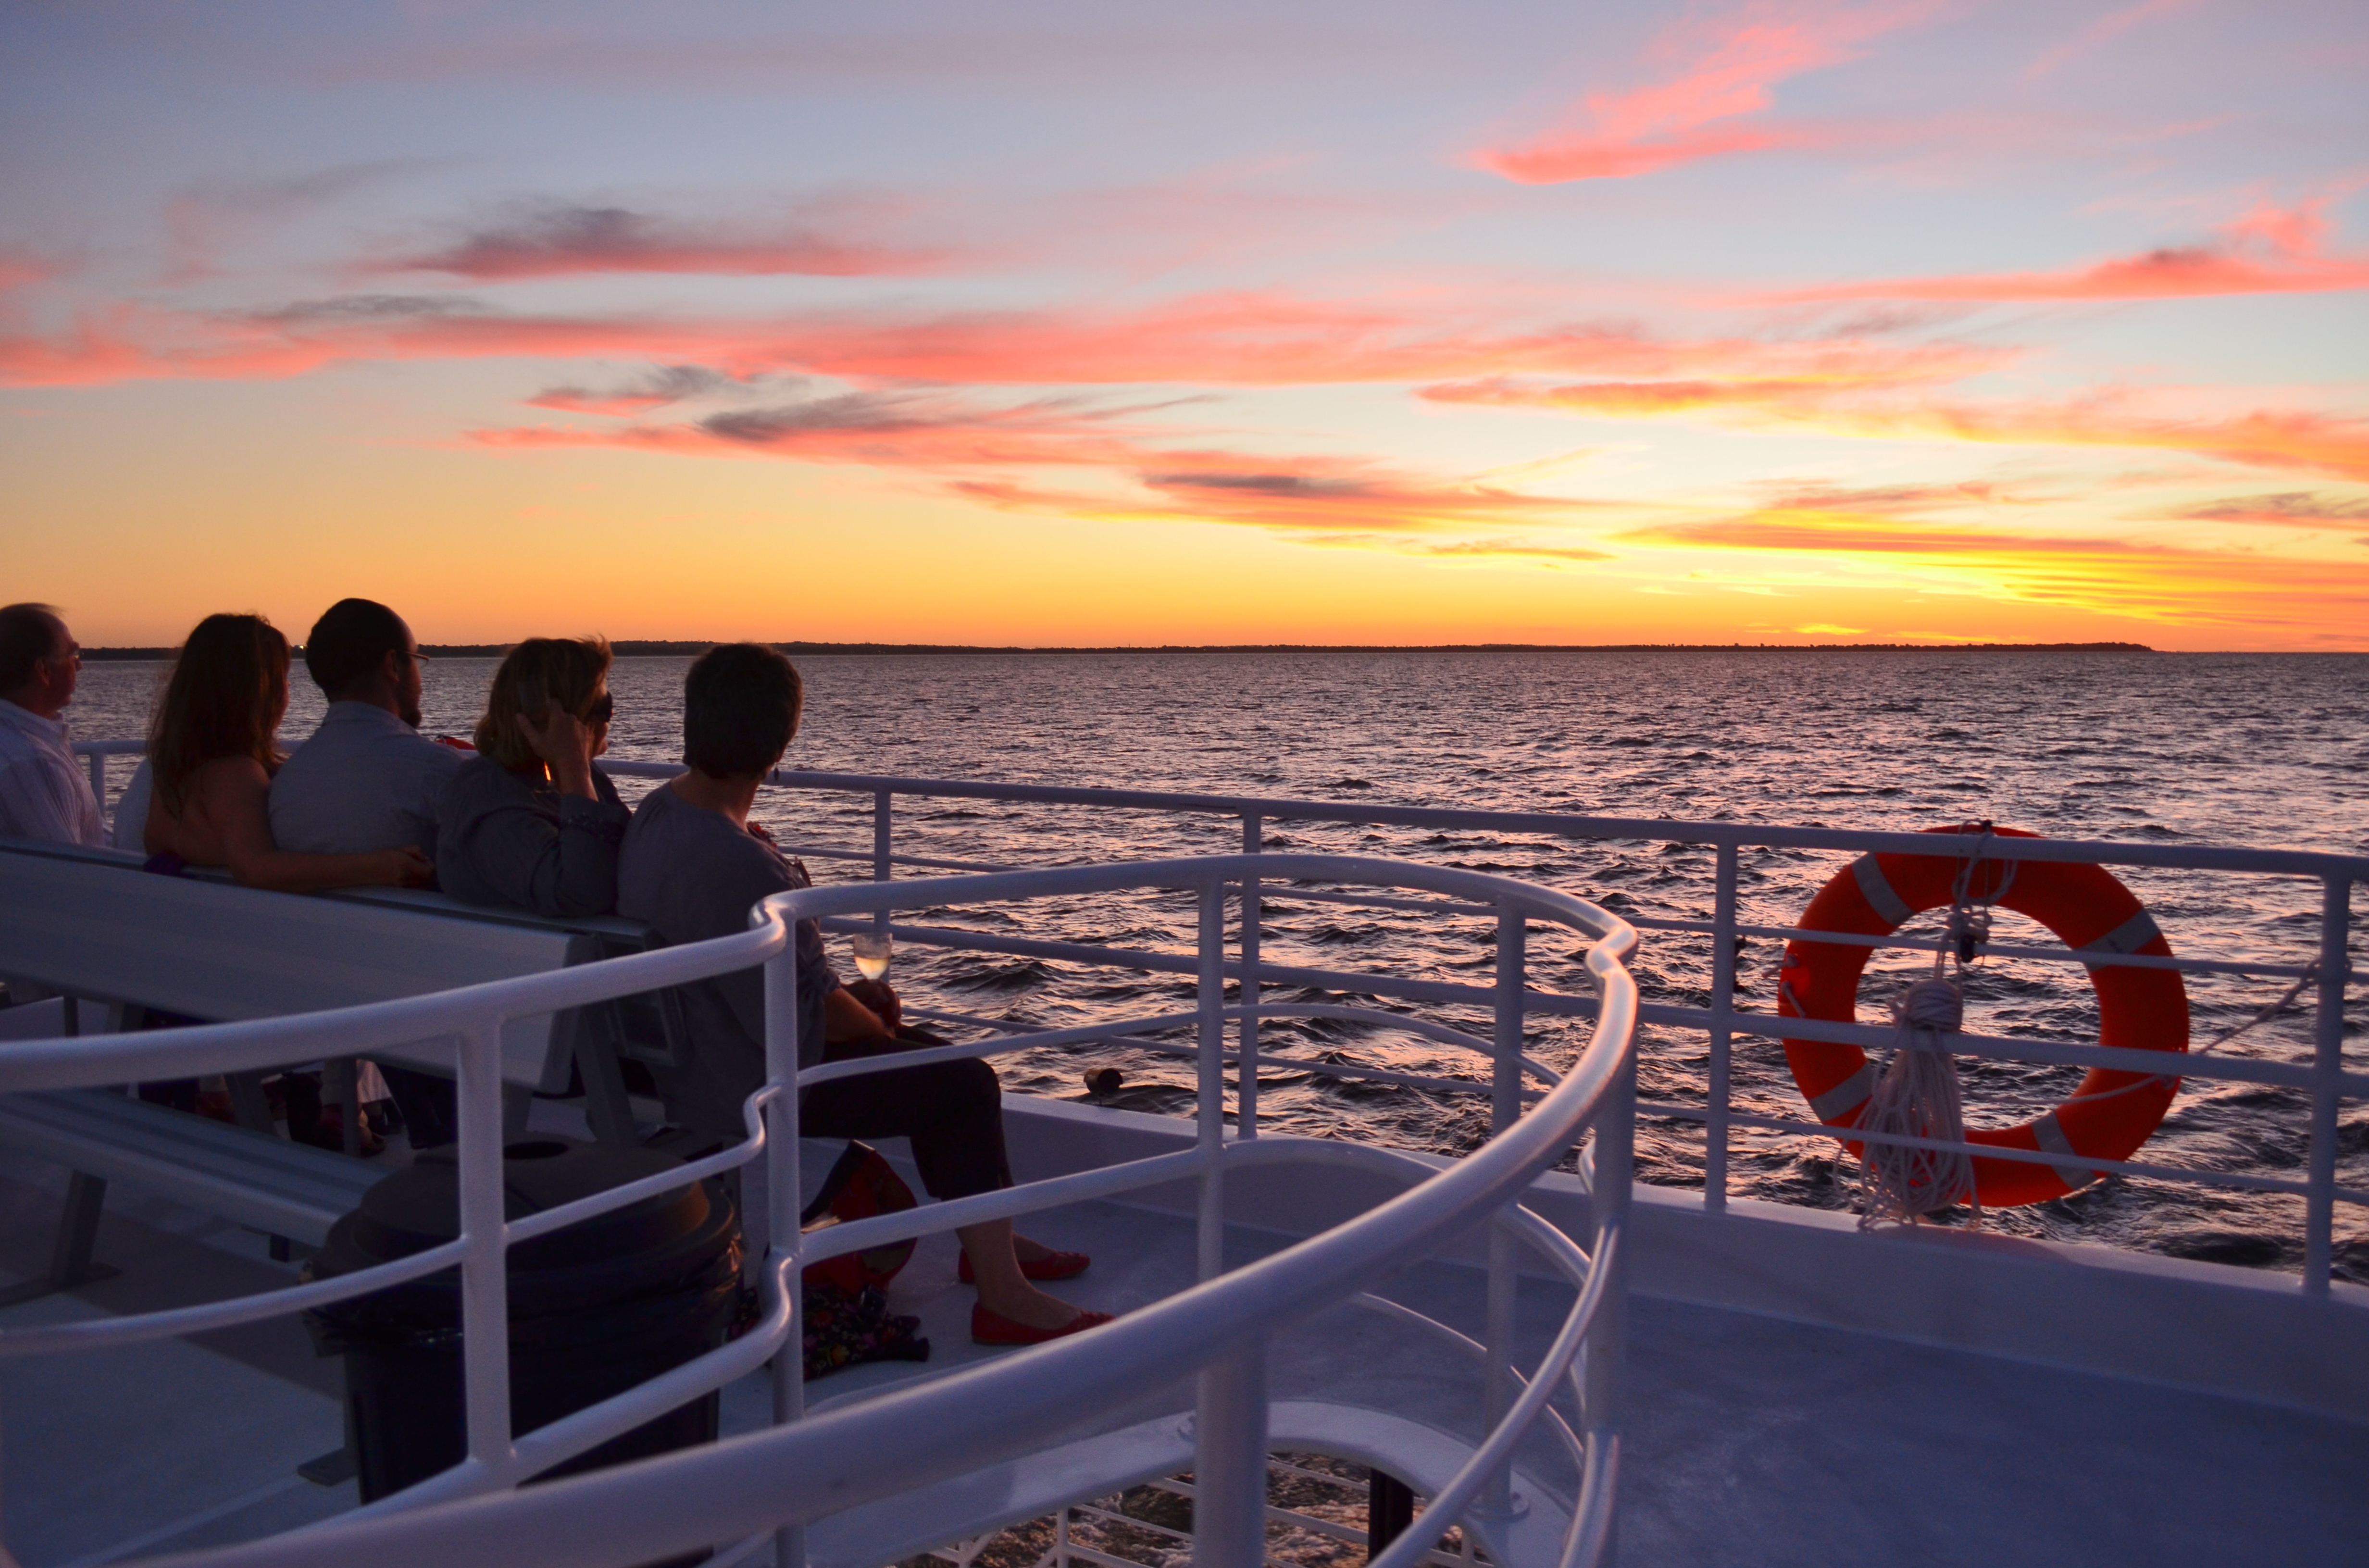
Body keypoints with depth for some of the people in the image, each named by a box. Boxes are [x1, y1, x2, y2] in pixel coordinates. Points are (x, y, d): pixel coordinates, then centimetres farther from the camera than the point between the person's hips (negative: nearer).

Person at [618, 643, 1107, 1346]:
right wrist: (876, 1025, -4)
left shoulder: (657, 810, 1)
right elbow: (804, 1014, -25)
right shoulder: (733, 864, -32)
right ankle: (1003, 1297, 4)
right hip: (748, 1095, -10)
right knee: (966, 1085, -4)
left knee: (928, 1063, 21)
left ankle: (988, 1239, 32)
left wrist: (855, 999, 8)